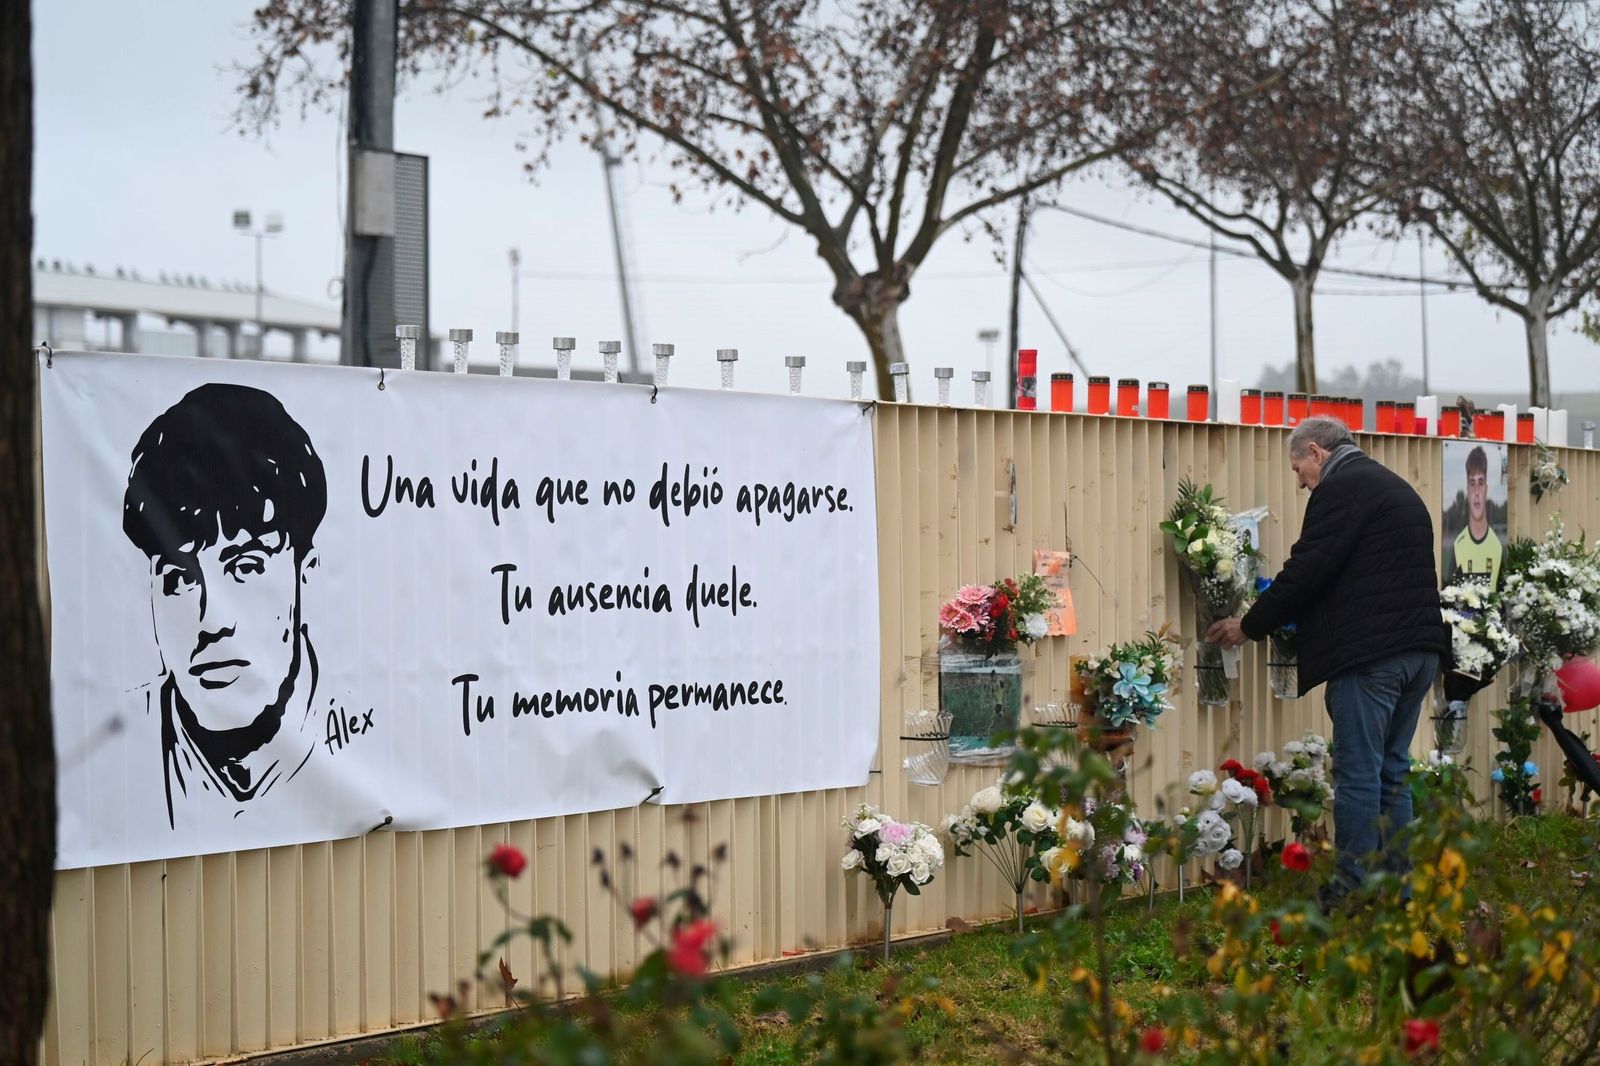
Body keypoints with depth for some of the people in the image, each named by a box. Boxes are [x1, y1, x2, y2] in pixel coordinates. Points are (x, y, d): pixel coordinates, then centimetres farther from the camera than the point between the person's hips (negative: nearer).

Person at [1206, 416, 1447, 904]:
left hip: (1370, 654, -10)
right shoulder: (1394, 486, 23)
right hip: (1418, 651, 10)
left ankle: (1352, 892, -3)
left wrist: (1249, 626, -1)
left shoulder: (1341, 488, -8)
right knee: (1392, 773, 14)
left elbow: (1307, 570, -12)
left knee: (1357, 776, -5)